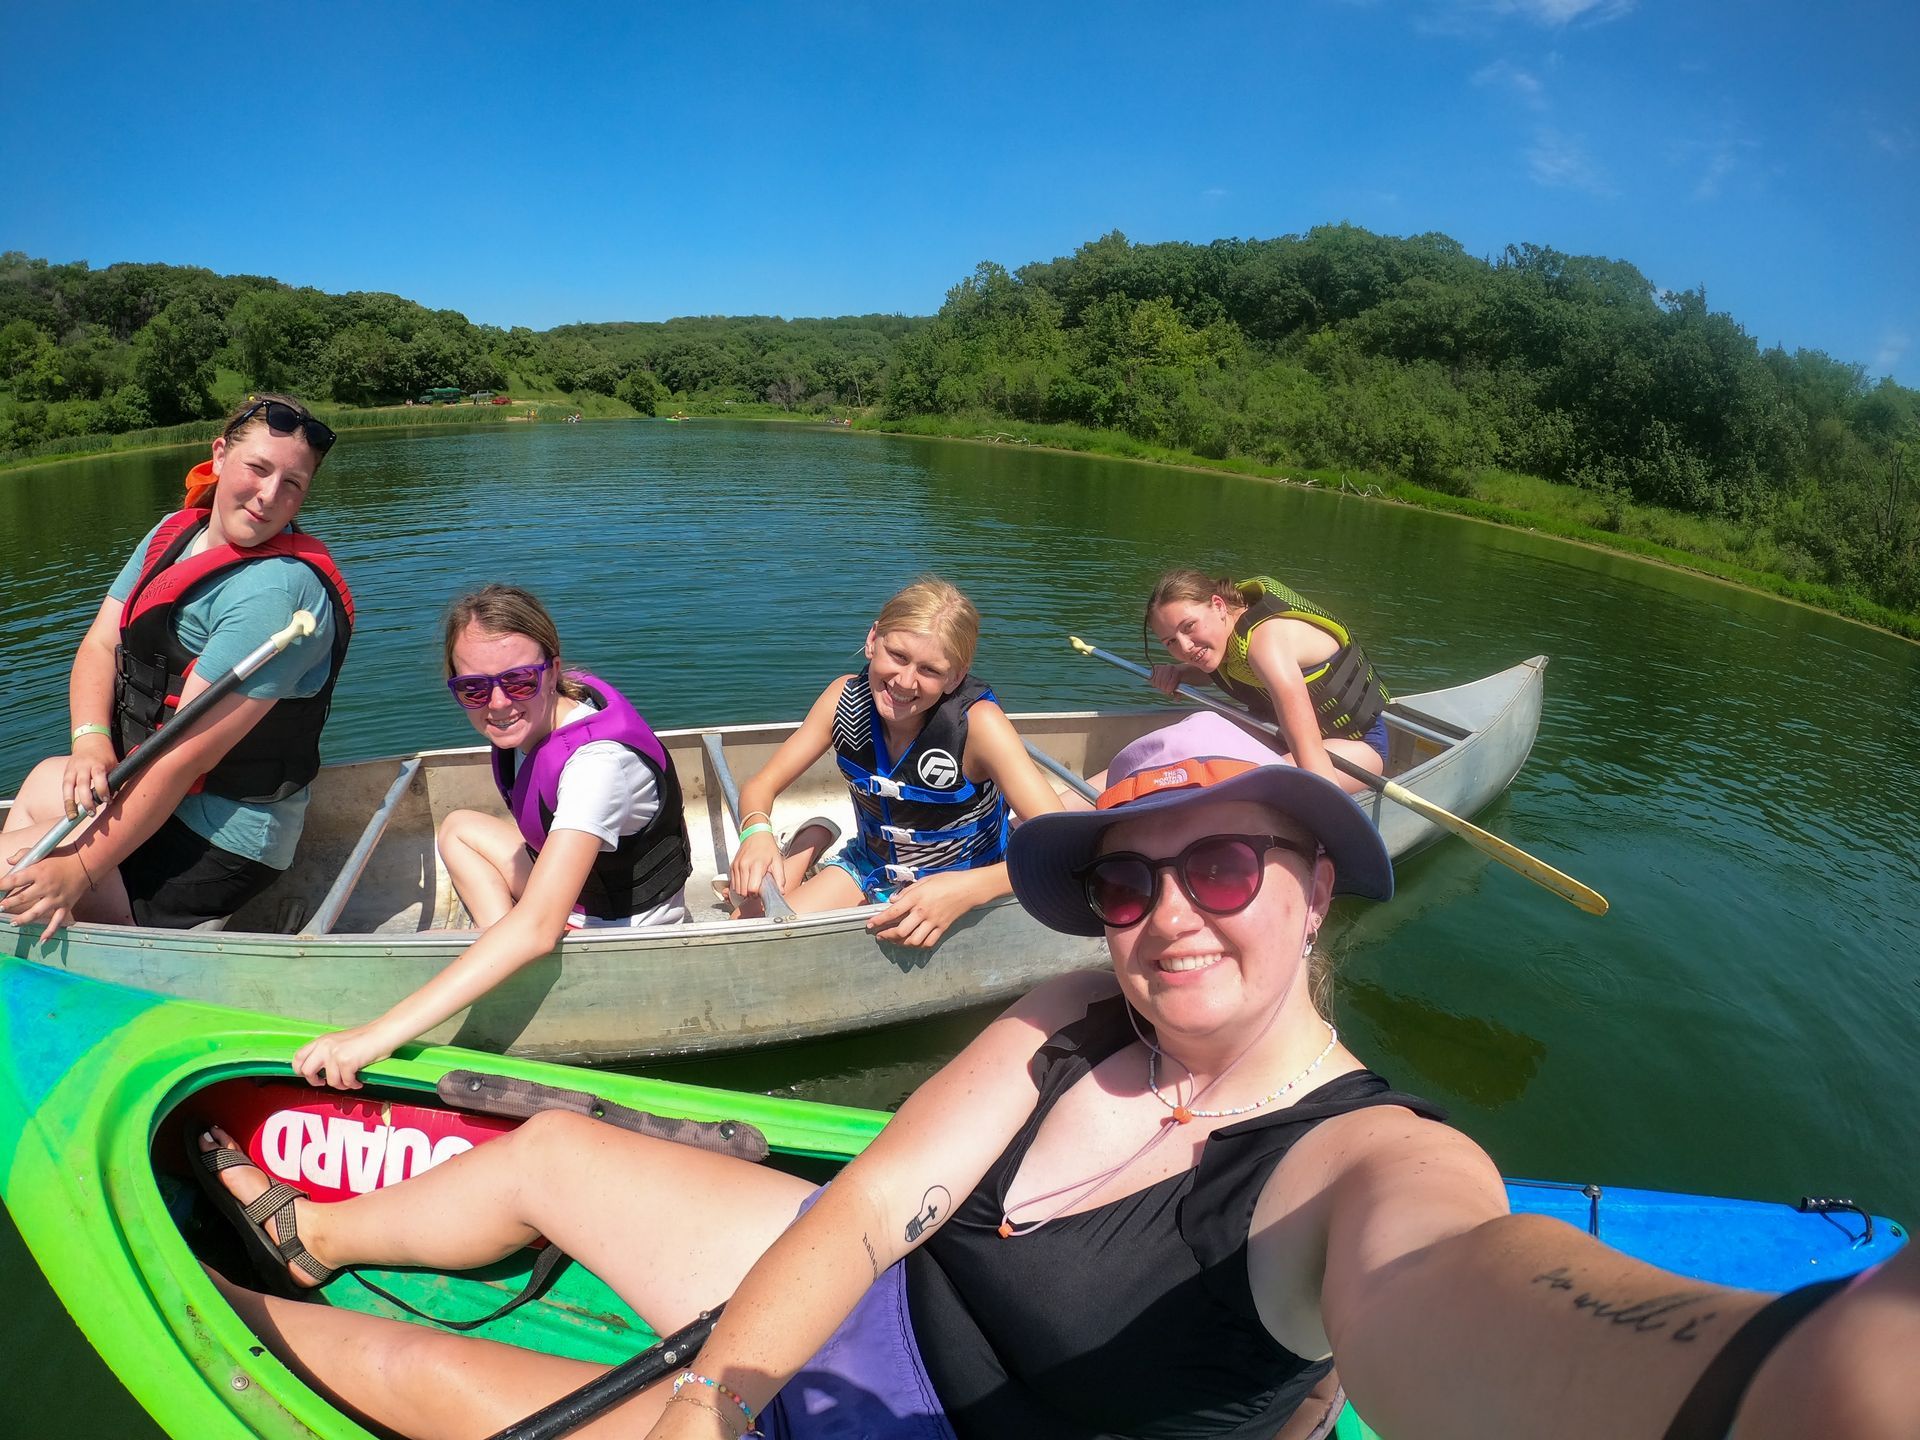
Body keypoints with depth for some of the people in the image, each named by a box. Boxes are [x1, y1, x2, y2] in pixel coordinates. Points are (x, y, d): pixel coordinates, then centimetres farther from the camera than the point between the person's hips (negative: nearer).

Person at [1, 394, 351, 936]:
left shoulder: (276, 591, -26)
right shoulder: (173, 533, 4)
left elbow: (185, 754, -26)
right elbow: (99, 645, 2)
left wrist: (79, 873, -23)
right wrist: (91, 739, -18)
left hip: (217, 849, -9)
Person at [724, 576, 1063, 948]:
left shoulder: (977, 723, -29)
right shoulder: (845, 697, -16)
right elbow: (761, 785, -7)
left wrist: (966, 890, -47)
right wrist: (756, 832, -31)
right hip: (869, 871, 3)